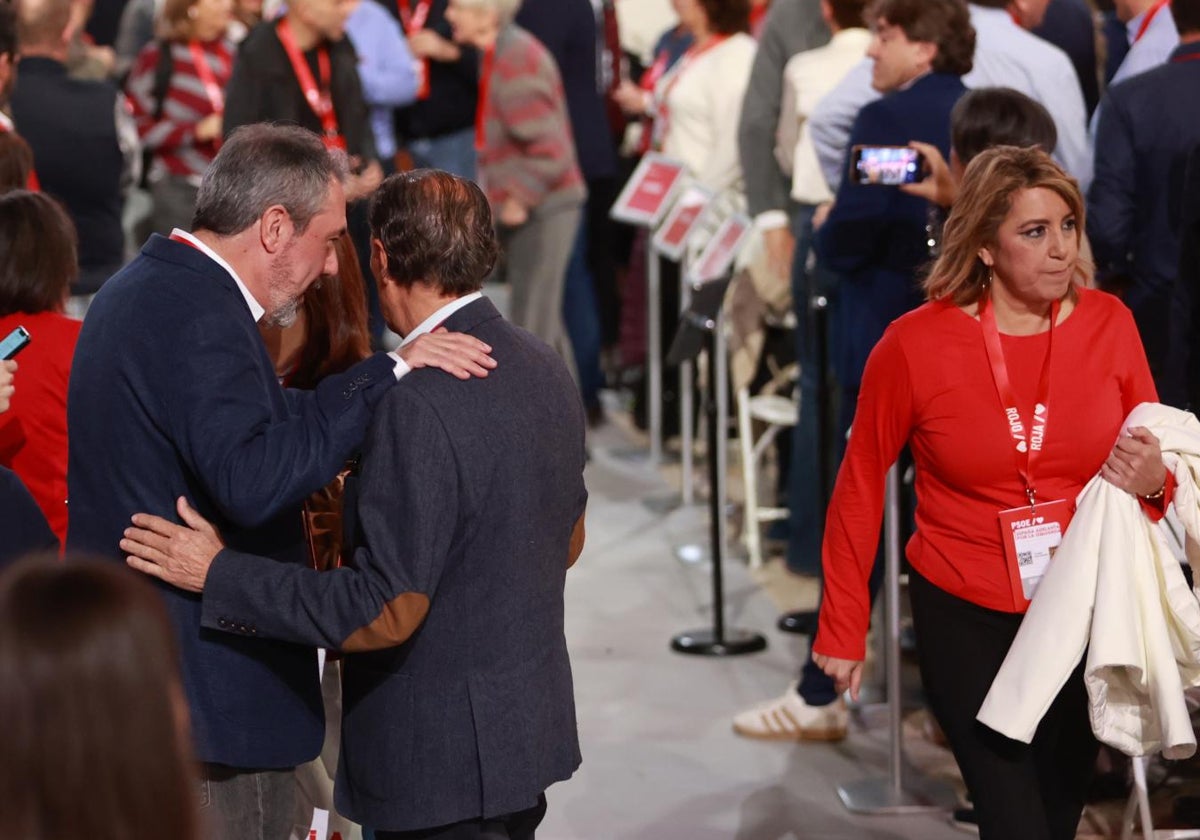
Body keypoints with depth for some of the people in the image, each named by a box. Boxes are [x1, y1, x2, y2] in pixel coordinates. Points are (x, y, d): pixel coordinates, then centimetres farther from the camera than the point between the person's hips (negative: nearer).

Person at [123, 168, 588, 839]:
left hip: (444, 756, -9)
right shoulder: (547, 368, 3)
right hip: (530, 724, 9)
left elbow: (386, 611, -25)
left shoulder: (420, 405, -24)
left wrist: (219, 576, -21)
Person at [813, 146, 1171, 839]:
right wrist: (844, 627, 1)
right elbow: (860, 487, -2)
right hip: (968, 619, -3)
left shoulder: (1109, 322, -7)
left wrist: (1152, 482, -18)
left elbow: (1155, 466, 6)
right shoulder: (914, 346, -13)